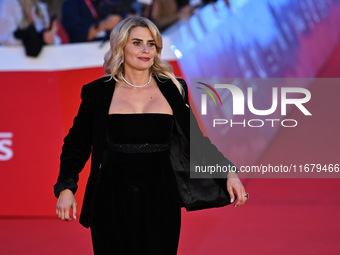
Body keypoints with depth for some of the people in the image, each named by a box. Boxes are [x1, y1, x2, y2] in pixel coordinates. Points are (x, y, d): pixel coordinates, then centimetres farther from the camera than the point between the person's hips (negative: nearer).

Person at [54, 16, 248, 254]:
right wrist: (66, 188, -7)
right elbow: (76, 144, 5)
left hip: (160, 199, 1)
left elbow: (194, 138, 12)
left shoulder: (173, 89, 7)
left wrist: (229, 173, 2)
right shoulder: (98, 92, 2)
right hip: (113, 201, -1)